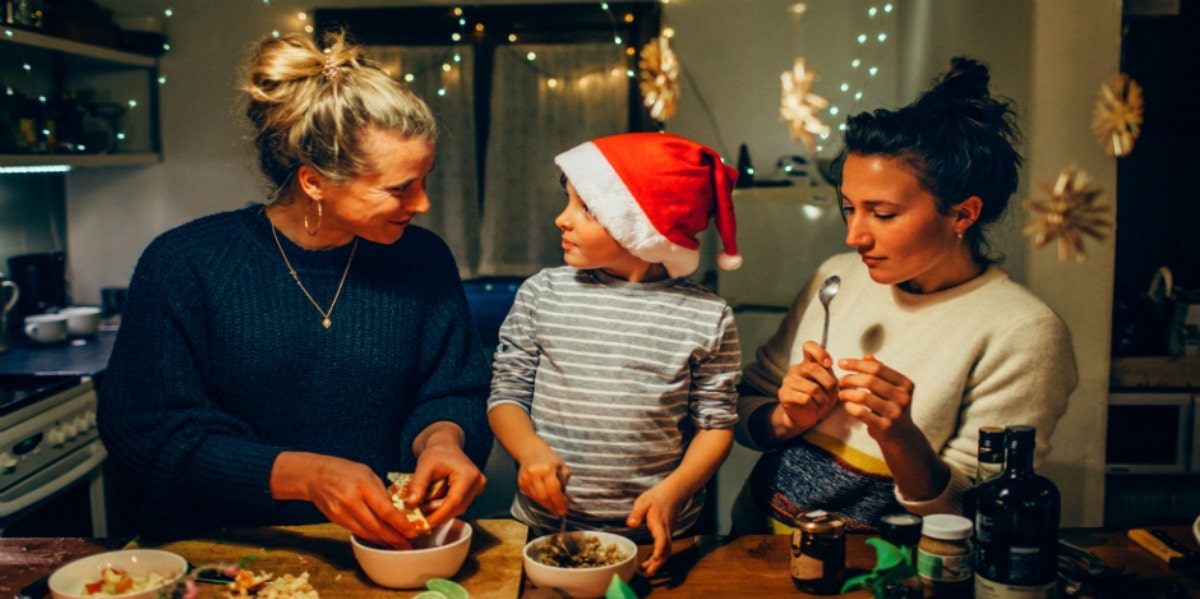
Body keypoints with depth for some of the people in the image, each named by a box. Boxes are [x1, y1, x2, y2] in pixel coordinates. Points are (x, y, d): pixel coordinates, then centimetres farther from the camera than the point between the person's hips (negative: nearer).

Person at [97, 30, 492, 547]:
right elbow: (150, 438, -13)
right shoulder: (183, 266, -9)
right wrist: (304, 475, -26)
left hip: (385, 544, 0)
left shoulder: (424, 261, -2)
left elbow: (453, 395, 4)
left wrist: (440, 439, -20)